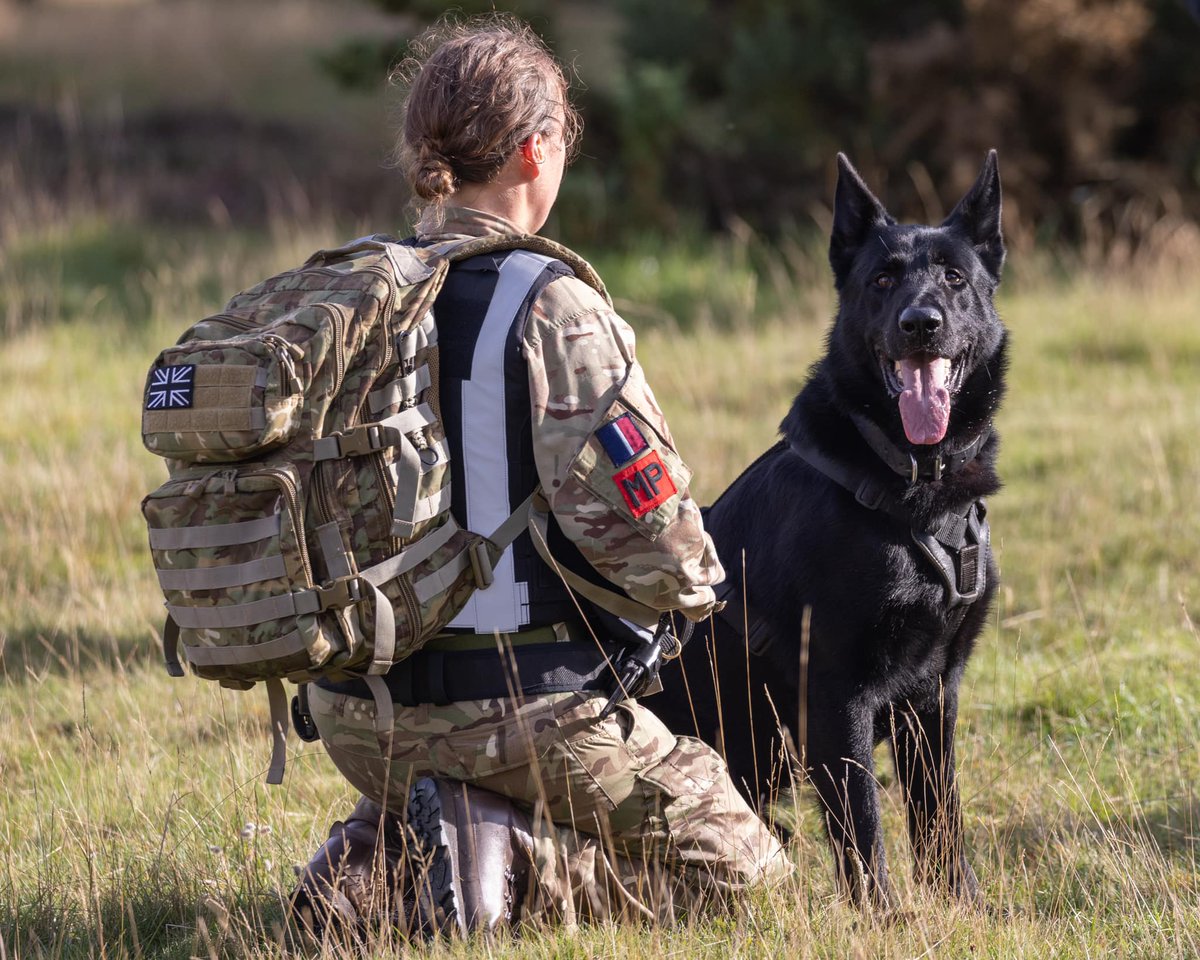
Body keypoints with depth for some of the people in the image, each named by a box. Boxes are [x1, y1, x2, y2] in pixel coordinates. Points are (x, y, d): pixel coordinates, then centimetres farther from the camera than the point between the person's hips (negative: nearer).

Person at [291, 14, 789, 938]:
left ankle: (371, 860, 4)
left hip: (355, 713, 6)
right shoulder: (550, 307, -17)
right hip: (518, 706, -6)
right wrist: (692, 584, 4)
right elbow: (645, 531, -18)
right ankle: (502, 859, -11)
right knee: (736, 867, 11)